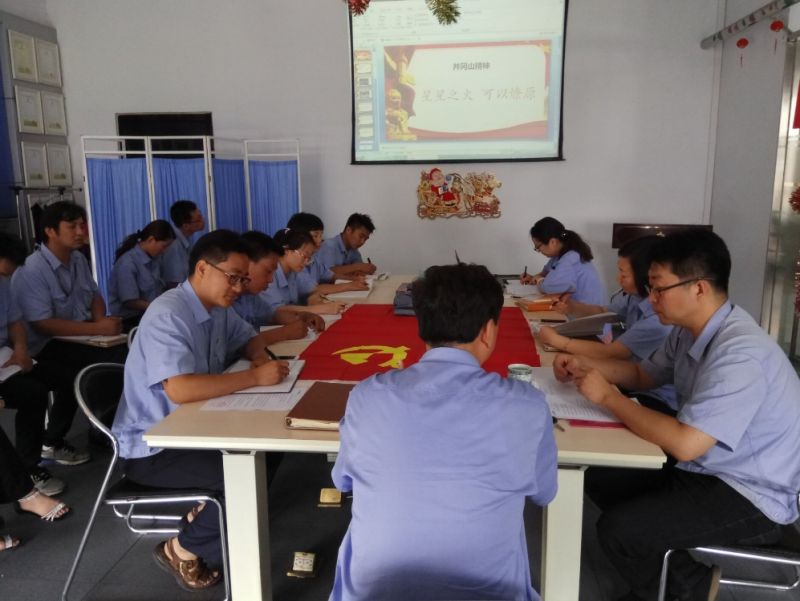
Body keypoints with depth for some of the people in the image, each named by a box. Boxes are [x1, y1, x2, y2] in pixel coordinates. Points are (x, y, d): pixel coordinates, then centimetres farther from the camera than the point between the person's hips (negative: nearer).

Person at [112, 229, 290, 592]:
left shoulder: (218, 307, 2)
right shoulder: (168, 315, -25)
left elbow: (247, 337, 20)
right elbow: (179, 388, -37)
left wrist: (259, 356, -5)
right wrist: (255, 377, -33)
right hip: (151, 448, -9)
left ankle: (208, 516, 12)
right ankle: (182, 550, 2)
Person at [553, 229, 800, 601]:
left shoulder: (739, 352, -30)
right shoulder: (690, 331, -2)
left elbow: (685, 443, -34)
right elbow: (644, 375, 15)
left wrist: (608, 396, -24)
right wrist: (586, 366, -2)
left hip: (750, 495, -9)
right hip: (707, 468, 9)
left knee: (618, 530, -18)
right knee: (600, 480, 5)